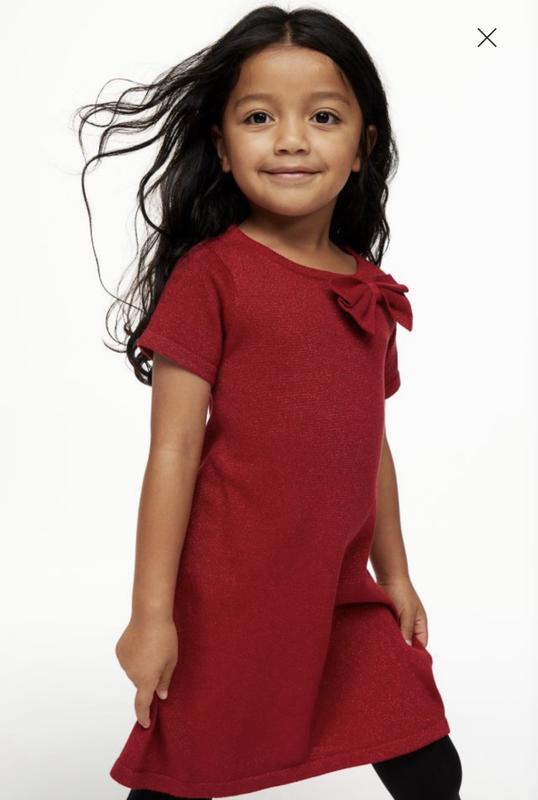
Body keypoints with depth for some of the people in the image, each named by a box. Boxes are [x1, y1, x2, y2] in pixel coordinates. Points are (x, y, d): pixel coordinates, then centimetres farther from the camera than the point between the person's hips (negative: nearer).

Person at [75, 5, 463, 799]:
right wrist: (152, 614, -12)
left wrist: (393, 573, 19)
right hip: (229, 599, -5)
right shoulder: (212, 272, -11)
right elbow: (173, 449, -12)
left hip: (346, 597, 5)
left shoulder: (370, 291, 6)